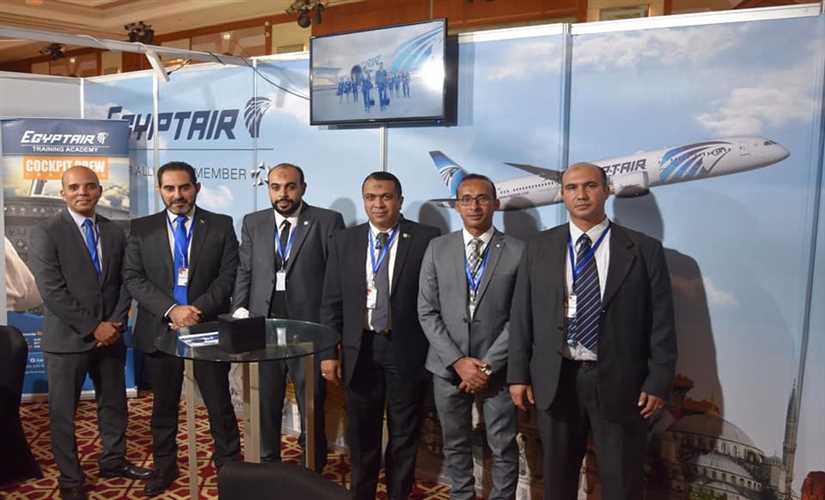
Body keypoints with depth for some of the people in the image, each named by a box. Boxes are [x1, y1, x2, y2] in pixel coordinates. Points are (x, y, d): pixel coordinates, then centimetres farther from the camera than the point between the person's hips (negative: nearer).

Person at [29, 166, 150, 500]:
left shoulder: (115, 232, 7)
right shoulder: (45, 233, -8)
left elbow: (125, 282, 7)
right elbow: (52, 292, -15)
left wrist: (115, 323, -7)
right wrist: (92, 328, -16)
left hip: (111, 335, 4)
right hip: (67, 339, -4)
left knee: (114, 404, 16)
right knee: (63, 412, 9)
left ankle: (113, 461, 35)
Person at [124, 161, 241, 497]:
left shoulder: (221, 226, 1)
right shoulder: (141, 229, 4)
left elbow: (229, 275, -4)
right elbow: (133, 278, -3)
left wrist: (197, 309, -16)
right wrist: (171, 309, -16)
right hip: (159, 330, 2)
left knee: (220, 404, 5)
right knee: (164, 405, 16)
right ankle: (164, 467, 33)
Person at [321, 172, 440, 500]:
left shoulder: (426, 239, -6)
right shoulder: (344, 241, 4)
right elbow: (331, 302, 4)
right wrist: (328, 351, 0)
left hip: (406, 350, -2)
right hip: (360, 349, 3)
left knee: (404, 435, 13)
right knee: (362, 434, 16)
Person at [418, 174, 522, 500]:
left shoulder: (517, 252, -4)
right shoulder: (437, 249, 2)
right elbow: (427, 312, 0)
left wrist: (488, 365, -11)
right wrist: (458, 361, -9)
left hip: (497, 368, -2)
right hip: (448, 366, 2)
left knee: (504, 448, 9)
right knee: (455, 445, 15)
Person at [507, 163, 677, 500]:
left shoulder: (644, 250, -2)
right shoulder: (539, 248, 4)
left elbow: (661, 322, -2)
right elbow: (521, 316, 4)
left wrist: (659, 381, -6)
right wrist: (518, 374, 0)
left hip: (619, 382, -1)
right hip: (555, 380, 2)